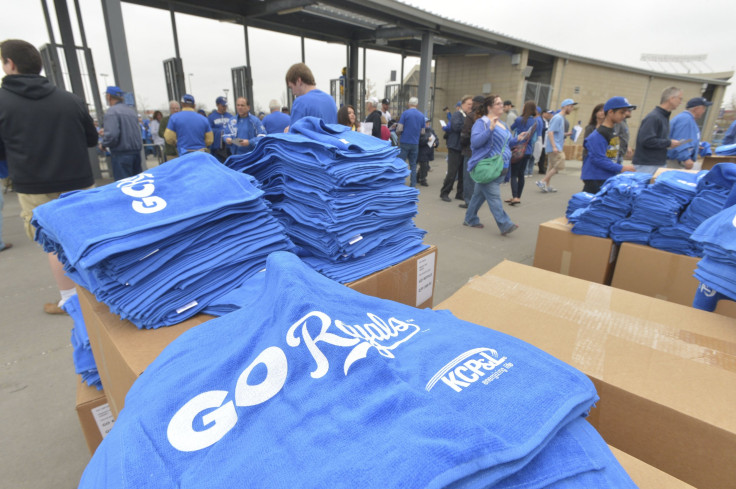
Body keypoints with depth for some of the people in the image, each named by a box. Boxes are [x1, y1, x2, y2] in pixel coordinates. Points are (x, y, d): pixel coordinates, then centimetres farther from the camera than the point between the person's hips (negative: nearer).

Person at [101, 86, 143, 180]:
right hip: (136, 150, 7)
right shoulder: (131, 110, 12)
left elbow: (111, 134, -21)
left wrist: (104, 144, 0)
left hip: (121, 154, -7)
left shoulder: (111, 111, -11)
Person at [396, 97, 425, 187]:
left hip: (404, 142, -4)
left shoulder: (405, 113, -6)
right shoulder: (421, 115, 7)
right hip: (415, 143, 4)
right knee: (413, 164, 10)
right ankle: (413, 184, 11)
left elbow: (399, 129, -9)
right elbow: (422, 131, 10)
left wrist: (398, 133, 13)